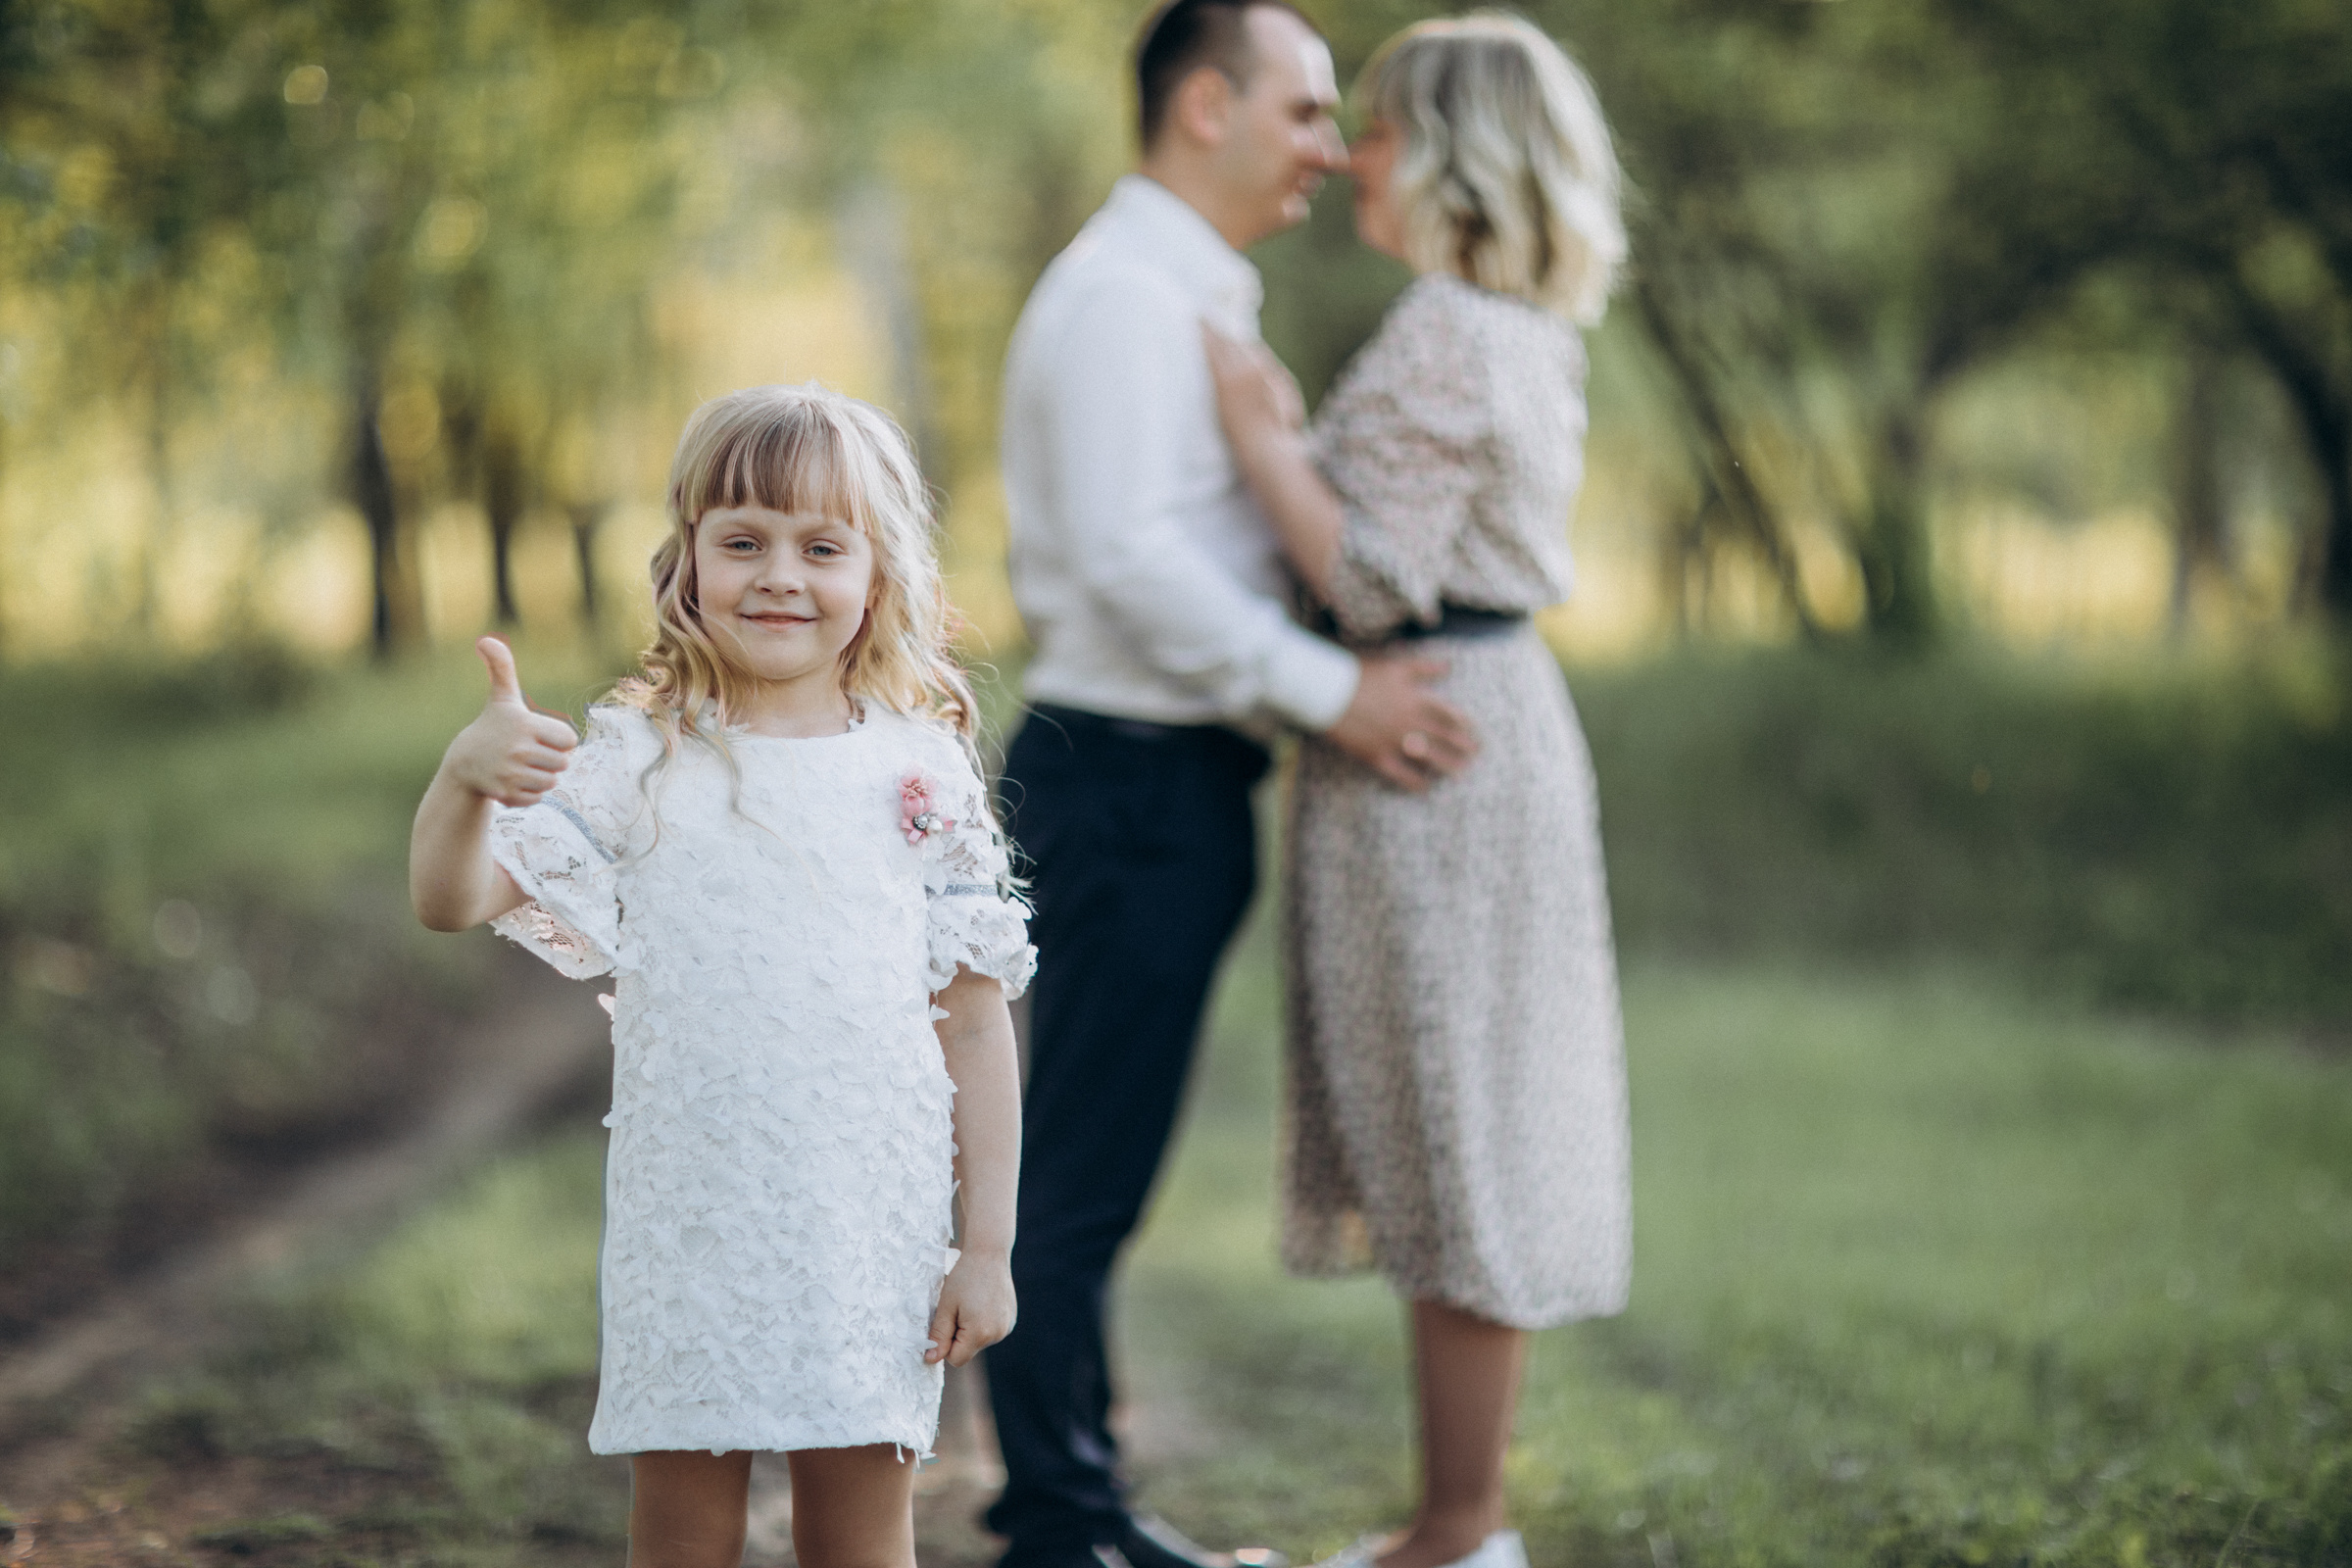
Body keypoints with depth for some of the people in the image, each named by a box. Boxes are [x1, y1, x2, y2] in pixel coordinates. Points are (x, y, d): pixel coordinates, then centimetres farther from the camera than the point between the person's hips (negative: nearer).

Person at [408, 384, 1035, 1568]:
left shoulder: (920, 773, 1)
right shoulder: (635, 764, 0)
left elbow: (975, 1025, 3)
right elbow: (451, 900, -7)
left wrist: (988, 1246, 0)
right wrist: (464, 775, -28)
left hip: (872, 1230, 0)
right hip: (689, 1233, 0)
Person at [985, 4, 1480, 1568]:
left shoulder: (1195, 298, 19)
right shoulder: (1124, 295, -14)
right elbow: (1129, 555, -23)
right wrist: (1330, 690, -22)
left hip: (1171, 782, 10)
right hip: (1127, 779, -10)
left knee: (1097, 1165, 16)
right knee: (1078, 1173, -3)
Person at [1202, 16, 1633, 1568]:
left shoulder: (1443, 339, -17)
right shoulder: (1517, 331, 15)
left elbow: (1377, 580, -19)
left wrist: (1259, 434, -13)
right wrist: (1293, 432, 17)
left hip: (1433, 742, -10)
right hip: (1491, 717, 10)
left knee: (1453, 1144, -4)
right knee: (1465, 1141, 13)